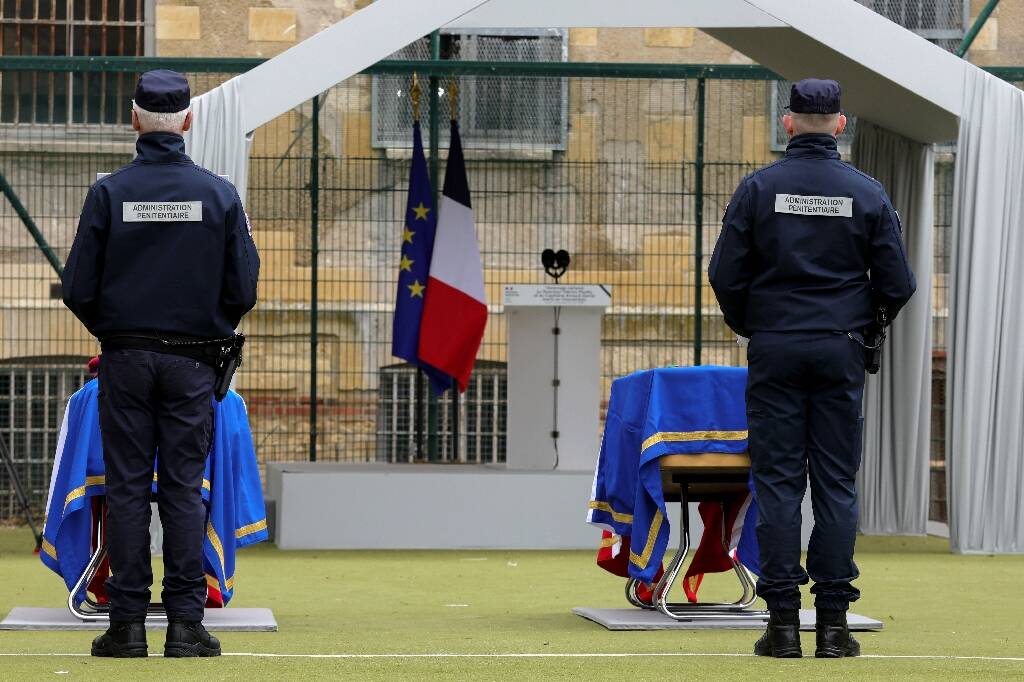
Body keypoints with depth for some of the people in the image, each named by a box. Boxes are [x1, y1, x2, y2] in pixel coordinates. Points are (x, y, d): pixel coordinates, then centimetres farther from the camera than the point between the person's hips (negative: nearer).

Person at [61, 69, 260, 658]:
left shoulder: (109, 192, -4)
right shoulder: (219, 193, -2)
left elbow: (78, 289, -3)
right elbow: (243, 290, -2)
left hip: (125, 359, 0)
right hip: (192, 361, 0)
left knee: (128, 487, 3)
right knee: (185, 488, 3)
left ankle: (128, 624, 2)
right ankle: (186, 624, 1)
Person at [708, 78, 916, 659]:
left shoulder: (759, 188, -2)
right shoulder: (868, 193, 0)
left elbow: (726, 274, -3)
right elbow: (897, 283, 0)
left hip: (775, 349, 0)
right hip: (842, 350, 1)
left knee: (778, 482, 1)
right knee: (837, 483, 3)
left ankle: (783, 621, -1)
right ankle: (834, 621, 1)